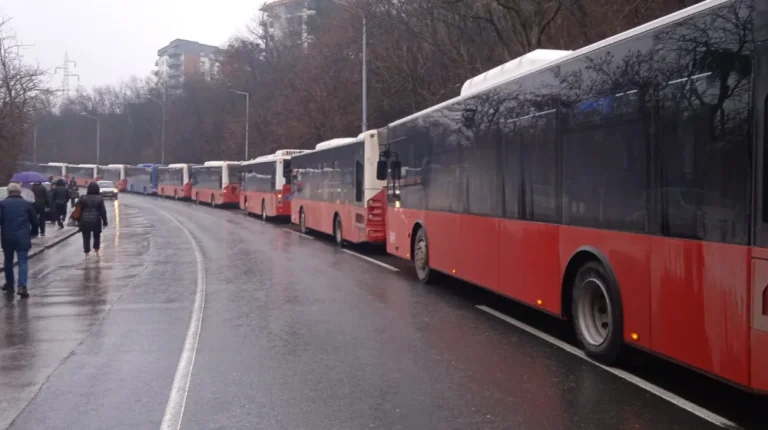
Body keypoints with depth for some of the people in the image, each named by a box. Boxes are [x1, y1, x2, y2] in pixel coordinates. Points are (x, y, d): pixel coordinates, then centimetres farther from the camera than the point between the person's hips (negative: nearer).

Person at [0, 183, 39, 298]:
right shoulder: (27, 204, 3)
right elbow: (34, 221, 6)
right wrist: (33, 232, 22)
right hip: (23, 238, -1)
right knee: (23, 261, -2)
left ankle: (9, 285, 26)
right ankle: (22, 286, -17)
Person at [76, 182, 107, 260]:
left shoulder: (83, 198, -1)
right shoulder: (100, 199, -3)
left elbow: (79, 210, 3)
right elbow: (103, 211, -3)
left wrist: (78, 220, 12)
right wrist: (105, 222, 4)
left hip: (85, 221, 0)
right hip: (96, 221, 0)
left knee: (86, 238, 5)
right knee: (96, 236, 18)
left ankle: (87, 253, 0)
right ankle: (96, 251, 23)